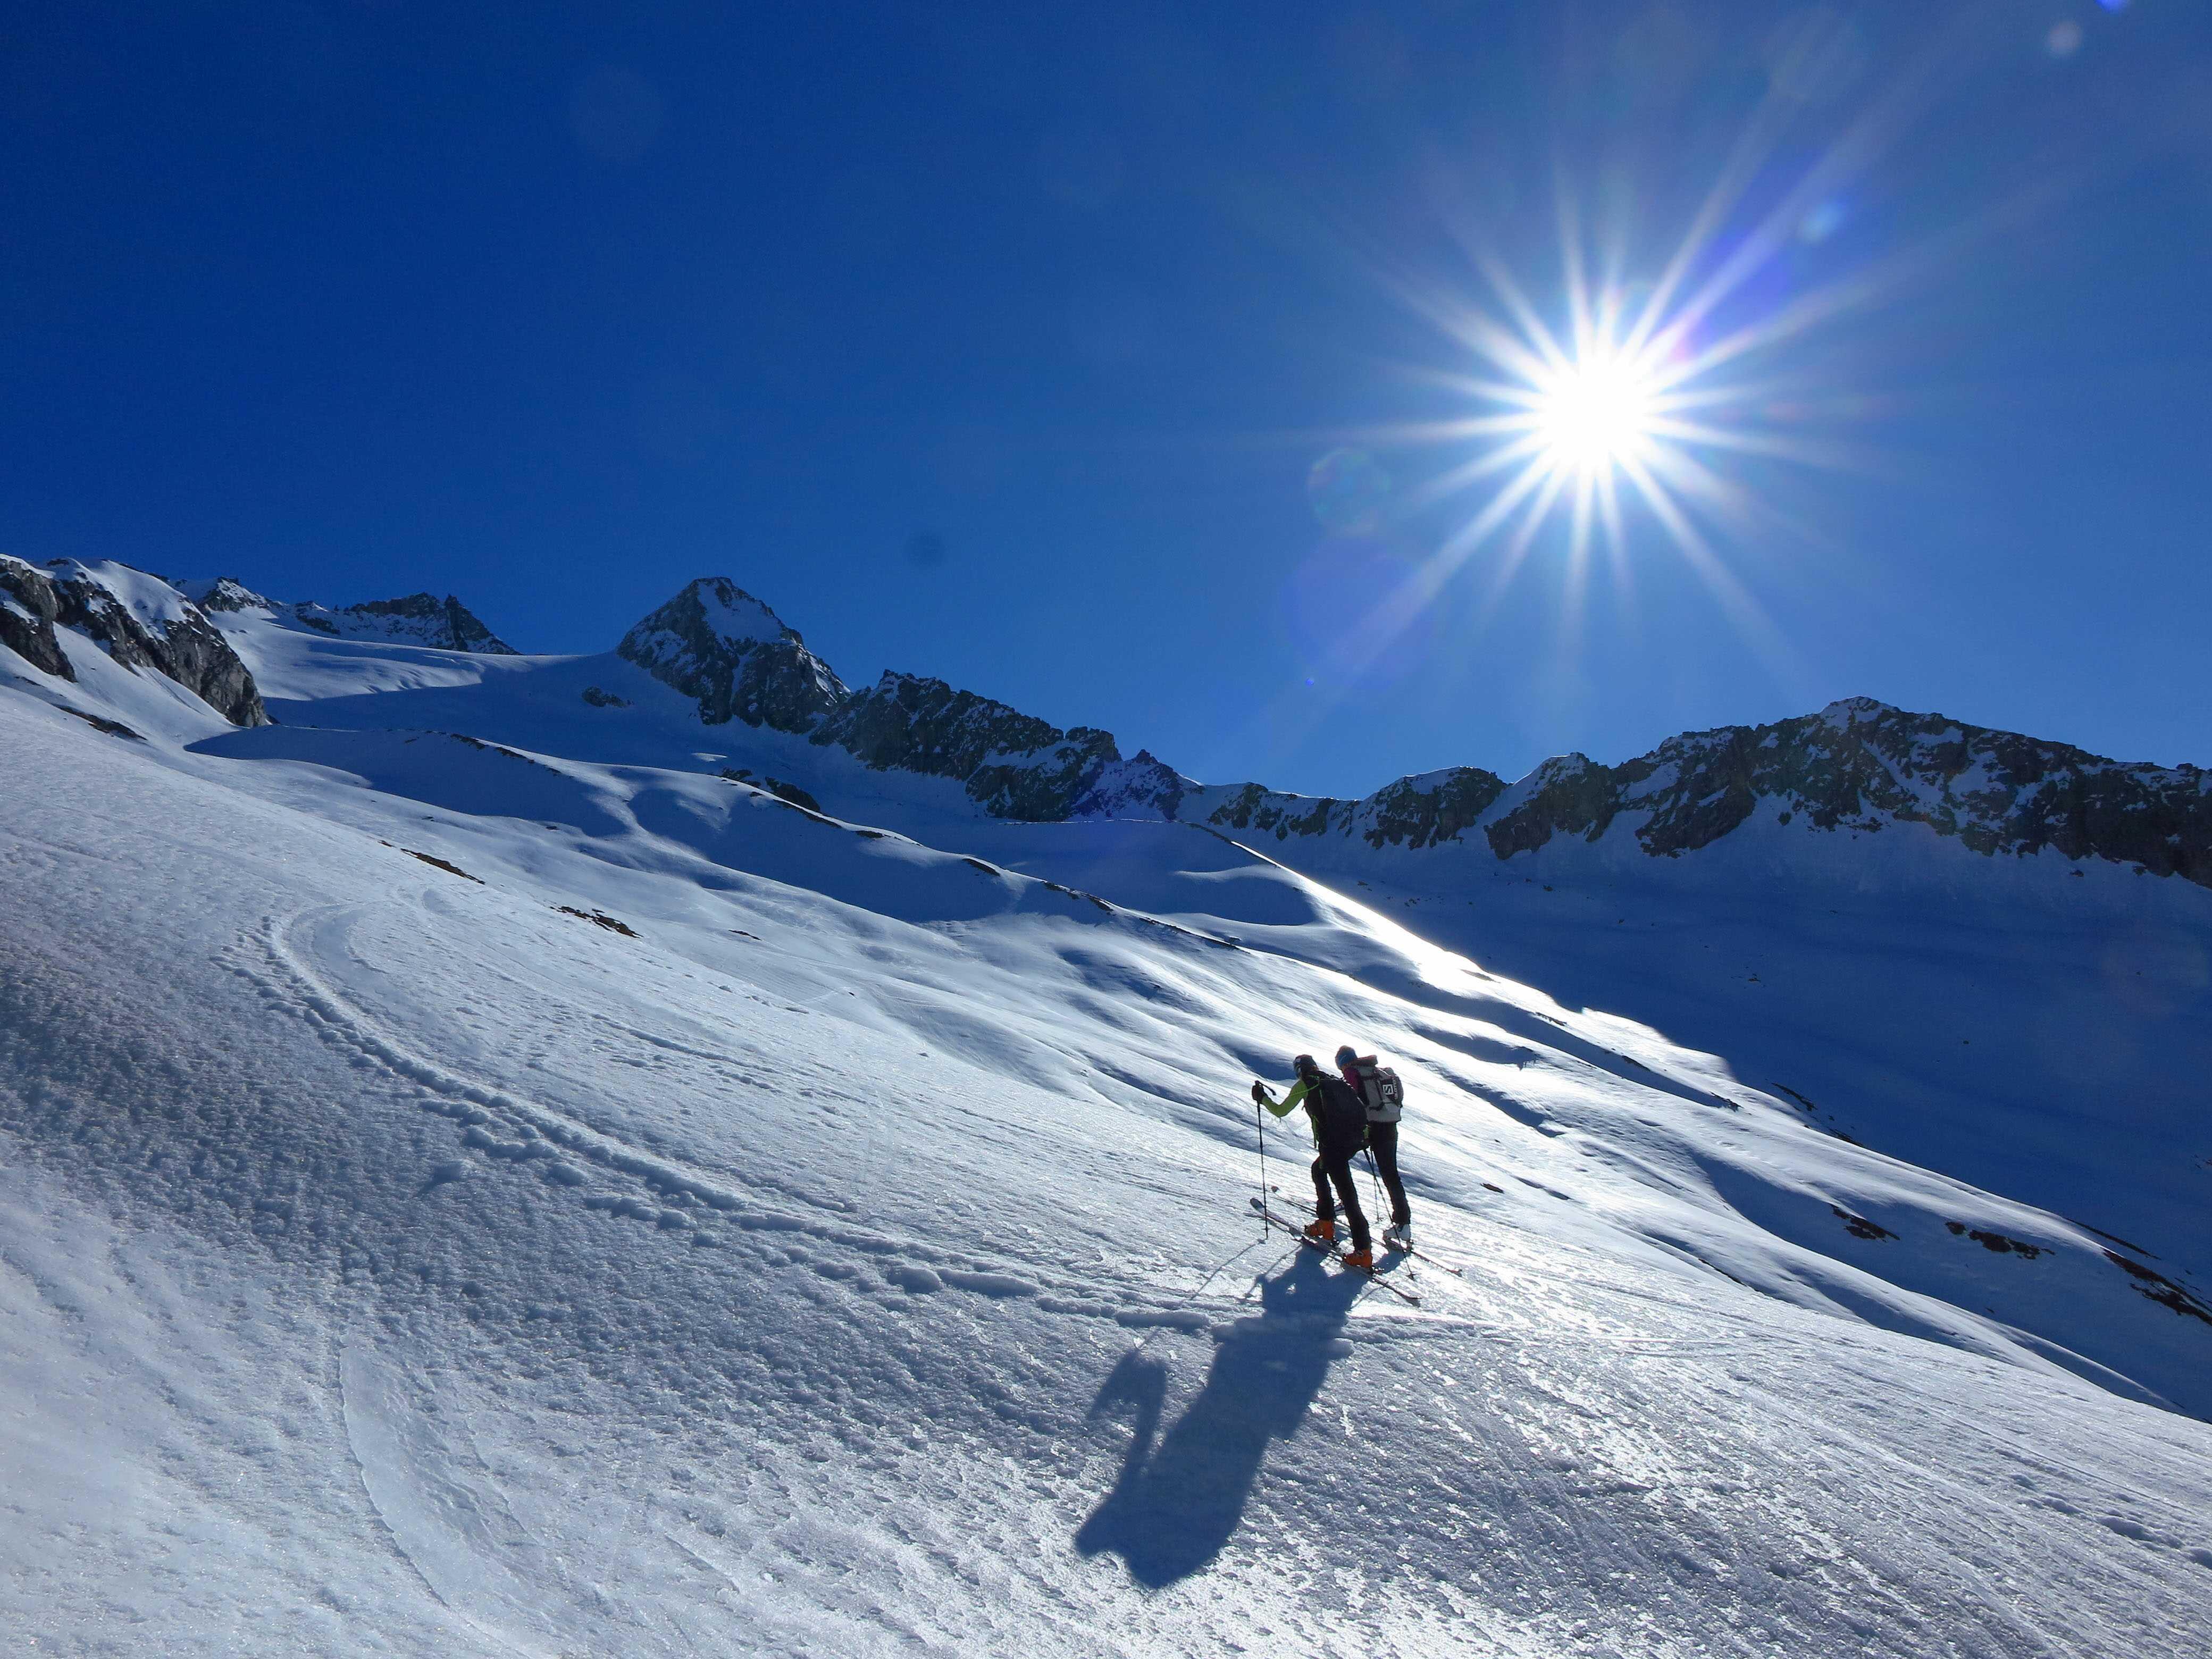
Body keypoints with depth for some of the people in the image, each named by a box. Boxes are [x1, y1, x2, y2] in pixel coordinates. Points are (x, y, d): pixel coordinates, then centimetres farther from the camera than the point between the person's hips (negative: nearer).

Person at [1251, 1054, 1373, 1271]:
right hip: (1355, 1139, 7)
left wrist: (1262, 1098, 24)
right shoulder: (1336, 1082, 21)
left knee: (1348, 1196, -6)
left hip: (1332, 1145, -7)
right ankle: (1326, 1224, 30)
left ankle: (1364, 1254, -9)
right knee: (1319, 1170, 30)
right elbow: (1361, 1109, 22)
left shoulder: (1304, 1085, 4)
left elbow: (1280, 1111, 9)